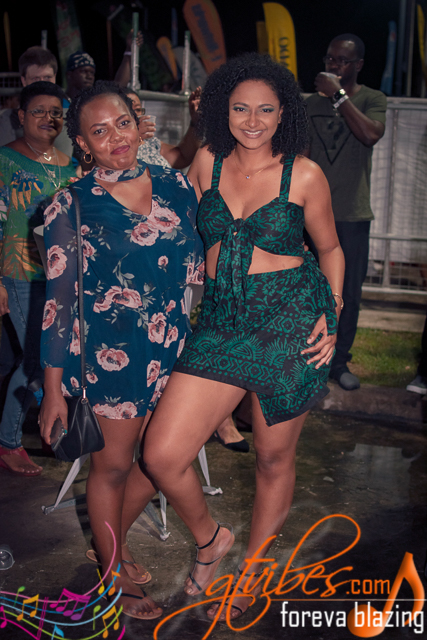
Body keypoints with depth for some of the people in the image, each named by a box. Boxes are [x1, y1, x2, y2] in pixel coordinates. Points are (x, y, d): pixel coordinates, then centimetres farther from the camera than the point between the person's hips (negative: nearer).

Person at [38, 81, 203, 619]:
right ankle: (115, 577, 36)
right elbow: (58, 301, -11)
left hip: (172, 346, 5)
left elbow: (198, 264, 10)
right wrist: (54, 389, -10)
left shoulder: (174, 185, 0)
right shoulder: (72, 206, -13)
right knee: (112, 465, 12)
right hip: (109, 352, -5)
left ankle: (111, 538, 46)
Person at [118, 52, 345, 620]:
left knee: (274, 459, 10)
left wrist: (333, 314, -1)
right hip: (220, 322, 3)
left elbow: (330, 248, 10)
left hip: (289, 321, -2)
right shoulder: (207, 162, 7)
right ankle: (209, 538, 25)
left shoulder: (304, 174, 0)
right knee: (161, 455, -7)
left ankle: (250, 573, 37)